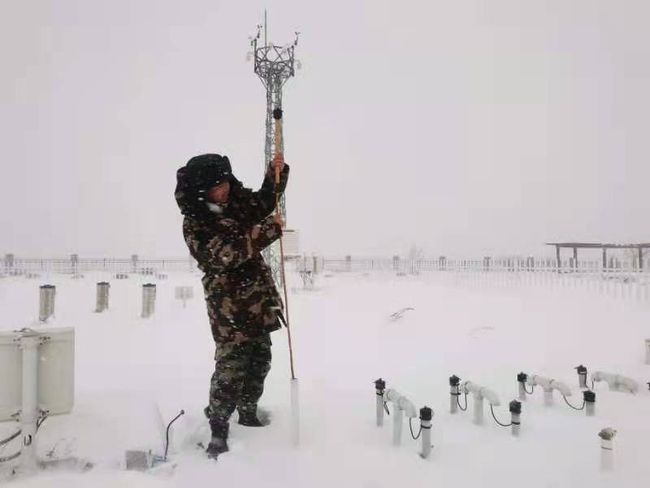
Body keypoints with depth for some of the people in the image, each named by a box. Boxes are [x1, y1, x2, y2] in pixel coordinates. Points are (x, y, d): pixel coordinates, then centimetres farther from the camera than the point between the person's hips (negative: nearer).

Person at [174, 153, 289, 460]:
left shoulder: (237, 200, 4)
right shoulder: (195, 224, -16)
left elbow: (265, 201, 22)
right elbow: (227, 254, -28)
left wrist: (276, 172, 3)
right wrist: (267, 229, -29)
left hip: (259, 298, 7)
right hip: (230, 304, -7)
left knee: (259, 360, 15)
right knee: (231, 366, -9)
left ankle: (248, 412, 34)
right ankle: (218, 429, 6)